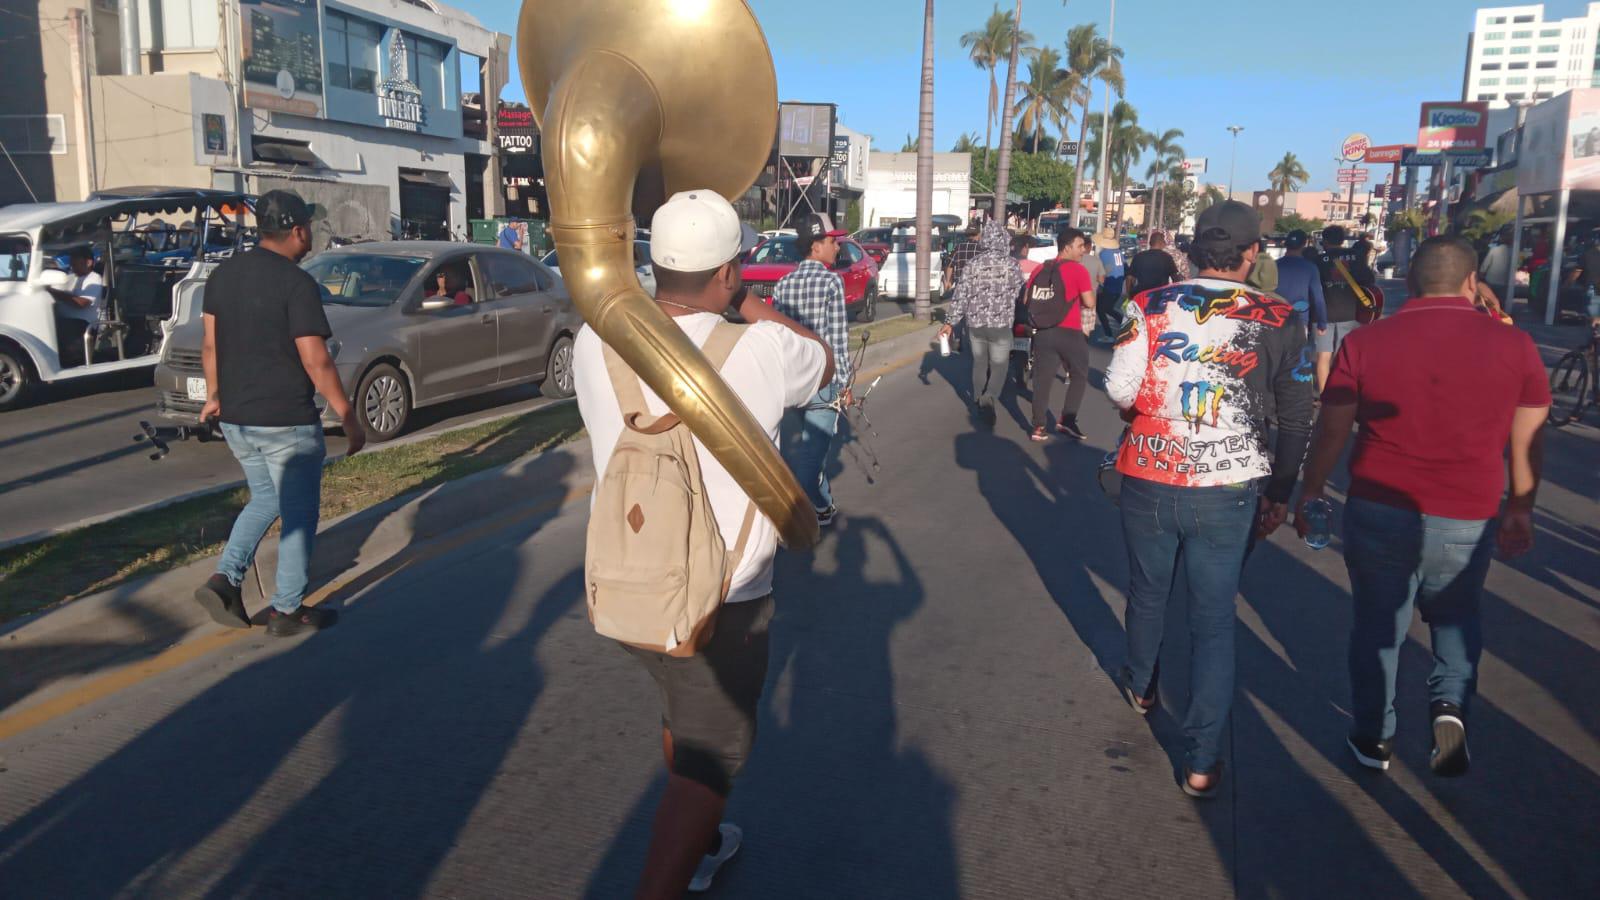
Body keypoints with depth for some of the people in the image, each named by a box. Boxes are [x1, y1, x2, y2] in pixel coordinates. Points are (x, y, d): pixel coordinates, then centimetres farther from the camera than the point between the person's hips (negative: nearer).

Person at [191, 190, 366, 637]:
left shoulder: (223, 274, 6)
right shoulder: (296, 283, -16)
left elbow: (210, 344, 12)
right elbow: (315, 361, -20)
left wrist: (214, 394, 25)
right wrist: (348, 416, -14)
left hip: (235, 418, 7)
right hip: (287, 422, -7)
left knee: (265, 499, 25)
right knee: (298, 514, 7)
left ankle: (224, 579, 12)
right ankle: (288, 611, 14)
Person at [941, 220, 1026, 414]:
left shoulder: (973, 264, 0)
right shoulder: (1011, 264, -5)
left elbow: (960, 295, -1)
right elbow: (1020, 294, 1)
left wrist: (951, 322, 2)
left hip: (975, 324, 3)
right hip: (1001, 325, -3)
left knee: (979, 363, 20)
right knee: (999, 366, 5)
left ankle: (978, 399, 28)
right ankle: (988, 397, -19)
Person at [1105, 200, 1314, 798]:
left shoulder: (1150, 306, -6)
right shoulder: (1276, 321, -3)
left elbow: (1119, 388, -12)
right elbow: (1296, 421, 1)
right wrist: (1279, 494, 13)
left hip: (1148, 481, 1)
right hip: (1228, 491, -1)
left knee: (1148, 592, 22)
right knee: (1213, 620, 7)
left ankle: (1141, 686, 47)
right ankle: (1202, 762, 9)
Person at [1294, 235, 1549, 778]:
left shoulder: (1365, 342, -7)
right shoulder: (1513, 344, -4)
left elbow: (1332, 433, -2)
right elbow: (1527, 443, 4)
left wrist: (1310, 493, 11)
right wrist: (1520, 509, 16)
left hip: (1379, 510, -1)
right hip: (1468, 520, 1)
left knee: (1378, 623, 18)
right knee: (1456, 617, 26)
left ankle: (1374, 737, 28)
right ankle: (1450, 703, 5)